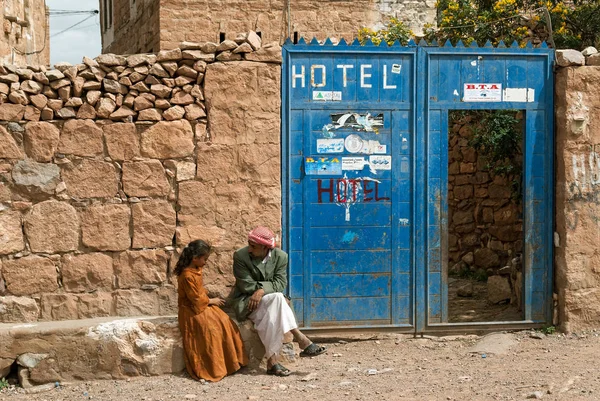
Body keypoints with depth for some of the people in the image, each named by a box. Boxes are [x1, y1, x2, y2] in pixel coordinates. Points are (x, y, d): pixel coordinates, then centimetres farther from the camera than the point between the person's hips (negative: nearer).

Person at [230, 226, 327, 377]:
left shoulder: (280, 256, -3)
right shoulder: (240, 256, -12)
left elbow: (281, 283, -9)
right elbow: (246, 285, -14)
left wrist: (262, 289, -27)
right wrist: (268, 286, -16)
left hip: (269, 300, 4)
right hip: (246, 302, -4)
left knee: (271, 317, -34)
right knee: (277, 298, -33)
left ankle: (272, 360, -31)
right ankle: (300, 338, -34)